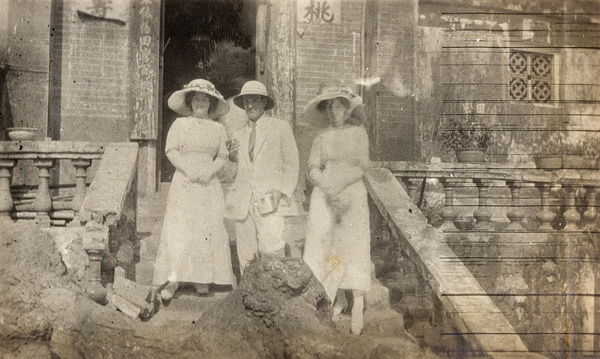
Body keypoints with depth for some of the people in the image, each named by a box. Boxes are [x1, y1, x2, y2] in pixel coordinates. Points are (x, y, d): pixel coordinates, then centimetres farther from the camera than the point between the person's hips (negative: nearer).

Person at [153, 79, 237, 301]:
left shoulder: (218, 128, 11)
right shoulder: (180, 124, 7)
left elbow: (223, 155, 6)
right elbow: (170, 150, 0)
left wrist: (210, 170, -12)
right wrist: (188, 169, -14)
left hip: (209, 184, 2)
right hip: (183, 183, -2)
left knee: (208, 229, -1)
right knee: (178, 229, -7)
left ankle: (201, 278, 6)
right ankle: (173, 279, -7)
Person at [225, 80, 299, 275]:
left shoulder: (281, 127, 10)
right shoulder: (238, 135, 22)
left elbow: (292, 163, 6)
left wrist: (280, 191, -8)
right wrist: (231, 156, 4)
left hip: (270, 201, -4)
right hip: (243, 204, 4)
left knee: (272, 253, -16)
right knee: (246, 257, -1)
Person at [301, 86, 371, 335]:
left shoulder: (358, 133, 8)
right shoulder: (322, 138, 14)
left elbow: (361, 166, -1)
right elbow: (313, 169, 4)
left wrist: (338, 184, -13)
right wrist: (329, 189, -13)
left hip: (352, 194, -2)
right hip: (324, 194, 2)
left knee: (354, 246, -7)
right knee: (326, 244, -4)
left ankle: (358, 306, -8)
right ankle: (338, 299, 7)